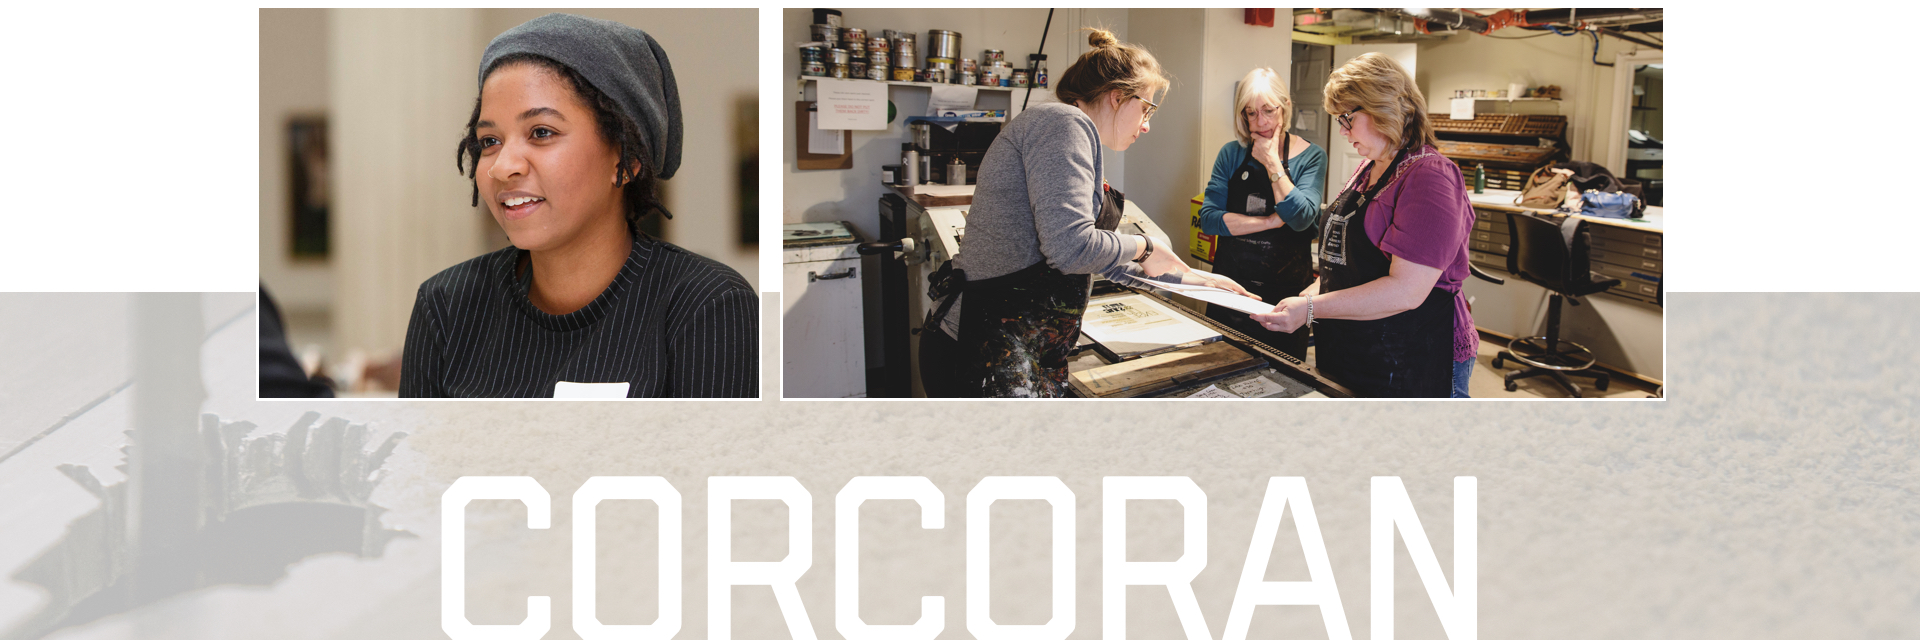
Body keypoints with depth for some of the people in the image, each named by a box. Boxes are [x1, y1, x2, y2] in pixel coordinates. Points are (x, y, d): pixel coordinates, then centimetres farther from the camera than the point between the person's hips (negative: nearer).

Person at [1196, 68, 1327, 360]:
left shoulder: (1311, 156, -2)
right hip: (1231, 282, 2)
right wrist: (1271, 221, -13)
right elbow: (1208, 218, -6)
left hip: (1285, 287, -2)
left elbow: (1301, 218, -16)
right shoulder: (1232, 154, 4)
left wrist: (1272, 162, -12)